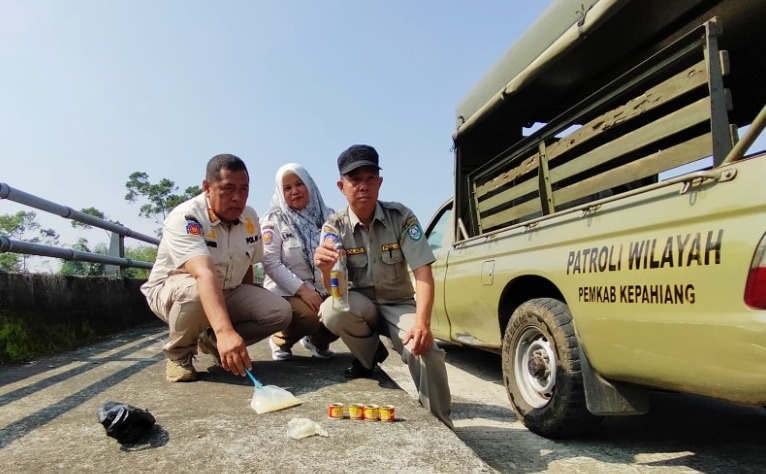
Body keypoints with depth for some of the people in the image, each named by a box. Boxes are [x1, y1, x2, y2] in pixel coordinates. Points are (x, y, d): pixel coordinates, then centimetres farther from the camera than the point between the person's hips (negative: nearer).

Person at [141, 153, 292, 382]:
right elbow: (204, 274, -44)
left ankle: (212, 341, 5)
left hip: (228, 294, 5)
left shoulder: (250, 218, -7)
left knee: (280, 312, -17)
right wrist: (225, 330, -56)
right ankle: (178, 354, -8)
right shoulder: (184, 217, -28)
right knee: (196, 291, -40)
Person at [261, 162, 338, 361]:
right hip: (287, 291, -4)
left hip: (324, 290, 4)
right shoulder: (273, 220, -3)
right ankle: (281, 340, 4)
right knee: (310, 317, -34)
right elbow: (271, 264, -11)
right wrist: (302, 290, -20)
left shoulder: (327, 216, 7)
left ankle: (317, 341, 11)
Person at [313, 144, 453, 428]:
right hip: (361, 303, 2)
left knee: (426, 352, -29)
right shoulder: (334, 227, -10)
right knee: (331, 311, -31)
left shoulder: (401, 217, -12)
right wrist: (325, 268, -43)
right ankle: (371, 354, 2)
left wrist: (422, 323, -31)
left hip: (399, 303, -1)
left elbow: (423, 272, -16)